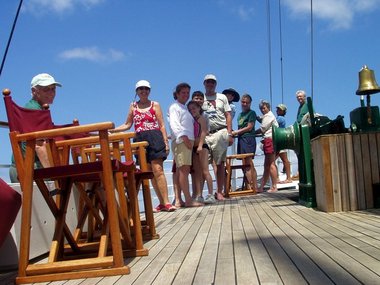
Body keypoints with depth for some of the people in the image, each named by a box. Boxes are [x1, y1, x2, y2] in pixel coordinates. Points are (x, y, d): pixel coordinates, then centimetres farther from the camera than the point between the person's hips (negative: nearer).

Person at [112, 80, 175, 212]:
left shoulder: (155, 105, 9)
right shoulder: (133, 106, 16)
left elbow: (162, 125, 5)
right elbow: (127, 125, 18)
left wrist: (166, 142, -4)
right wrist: (111, 130, 8)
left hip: (154, 138, -3)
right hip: (140, 140, 3)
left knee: (158, 170, -13)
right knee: (150, 172, 2)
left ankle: (166, 202, -13)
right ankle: (162, 203, 8)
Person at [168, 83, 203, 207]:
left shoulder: (185, 108, 27)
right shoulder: (174, 107, 0)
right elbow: (174, 124, -13)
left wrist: (189, 139, 11)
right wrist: (184, 137, -22)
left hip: (188, 141, 9)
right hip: (180, 141, -8)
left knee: (183, 170, 5)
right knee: (183, 169, -13)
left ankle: (178, 199, 6)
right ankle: (188, 200, -18)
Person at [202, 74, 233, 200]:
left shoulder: (222, 97, 15)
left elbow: (228, 116, 10)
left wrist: (230, 134, -1)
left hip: (220, 132, 1)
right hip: (205, 134, 0)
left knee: (220, 163, 1)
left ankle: (219, 192, 6)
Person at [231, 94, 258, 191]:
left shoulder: (252, 113, 1)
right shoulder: (240, 114, 21)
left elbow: (249, 127, -7)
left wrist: (236, 132, -6)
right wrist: (234, 133, 2)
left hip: (248, 138, -7)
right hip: (241, 139, 7)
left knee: (249, 164, -10)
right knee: (245, 164, 3)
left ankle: (253, 186, -8)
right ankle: (250, 186, 5)